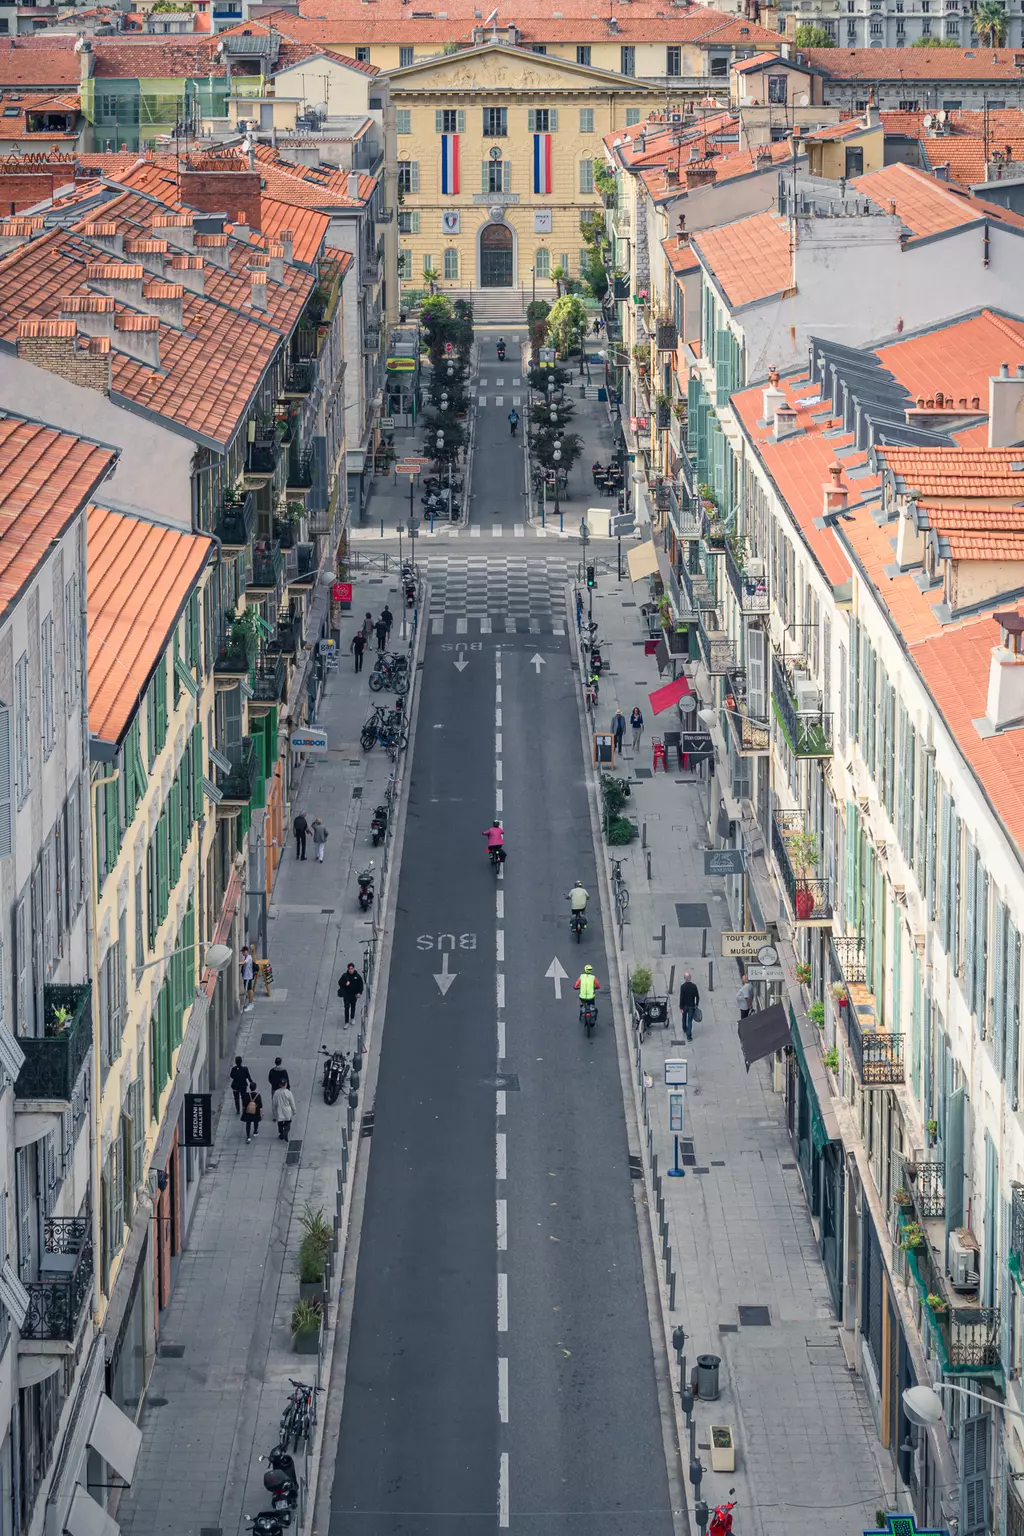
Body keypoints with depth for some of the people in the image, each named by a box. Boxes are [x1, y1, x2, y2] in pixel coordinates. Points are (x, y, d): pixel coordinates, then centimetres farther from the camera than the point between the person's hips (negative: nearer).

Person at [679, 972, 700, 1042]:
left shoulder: (683, 986, -18)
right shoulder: (694, 986, -11)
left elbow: (681, 998, -16)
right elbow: (697, 996, -3)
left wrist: (681, 1008, -10)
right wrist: (697, 1004, 12)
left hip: (684, 1005, -1)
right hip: (692, 1006, 1)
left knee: (684, 1018, 24)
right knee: (690, 1020, 4)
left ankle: (685, 1030, 44)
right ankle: (689, 1035, 0)